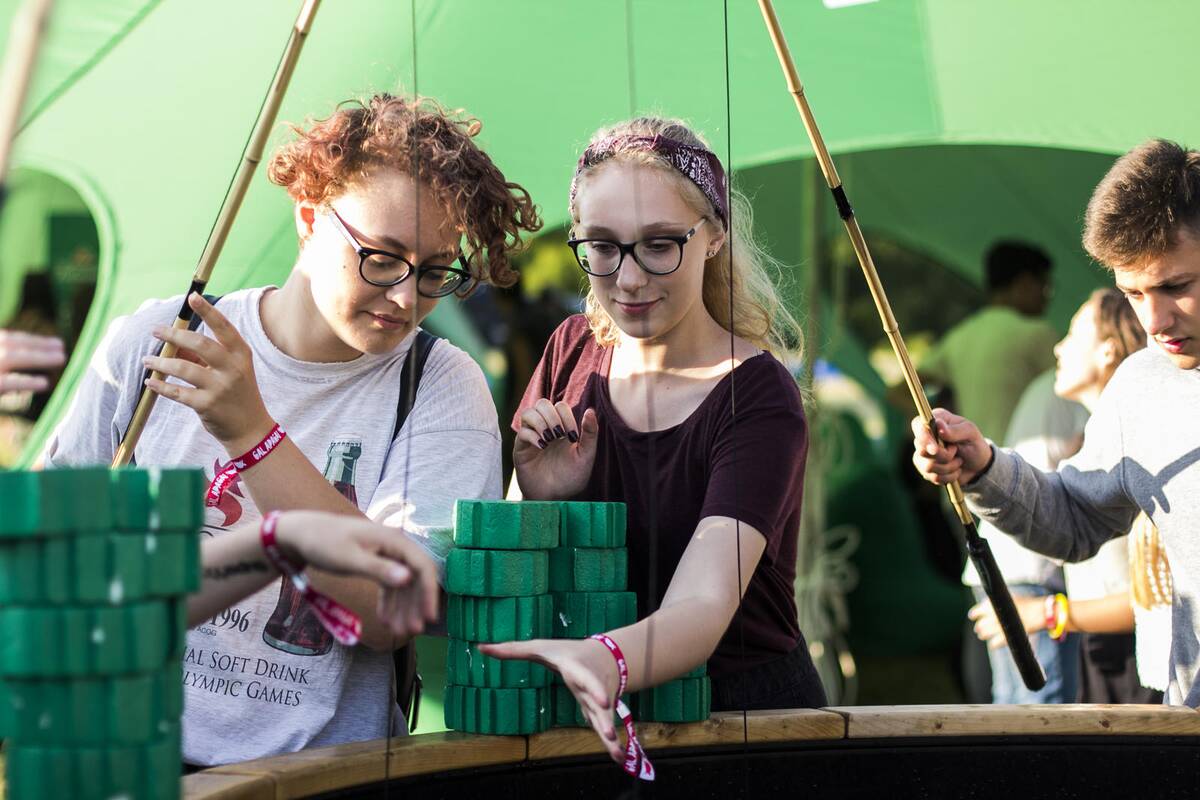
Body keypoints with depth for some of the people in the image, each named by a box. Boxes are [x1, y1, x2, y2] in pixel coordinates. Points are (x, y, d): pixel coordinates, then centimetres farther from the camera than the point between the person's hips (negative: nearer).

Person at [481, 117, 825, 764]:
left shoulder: (758, 402, -15)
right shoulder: (573, 352, 3)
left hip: (745, 712, -4)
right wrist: (539, 504, -12)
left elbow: (703, 605, -27)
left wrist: (604, 660, -47)